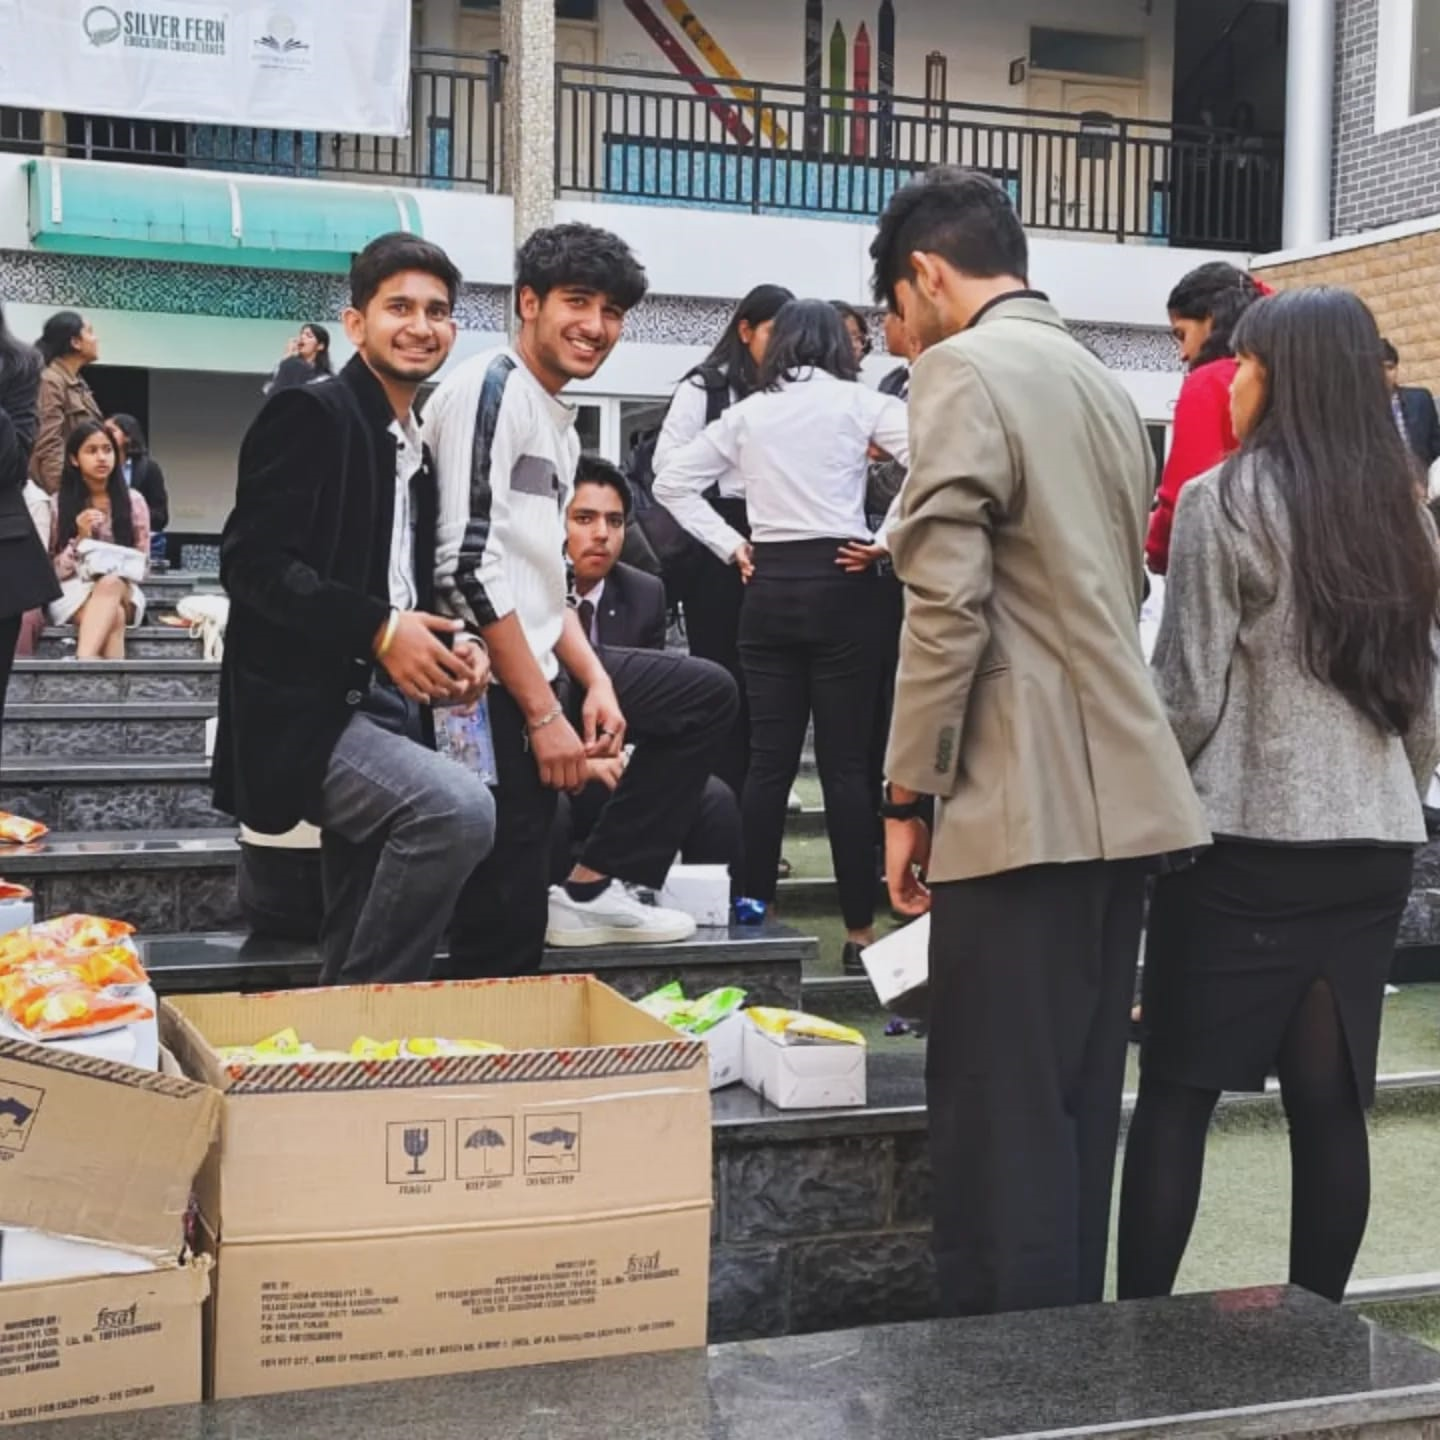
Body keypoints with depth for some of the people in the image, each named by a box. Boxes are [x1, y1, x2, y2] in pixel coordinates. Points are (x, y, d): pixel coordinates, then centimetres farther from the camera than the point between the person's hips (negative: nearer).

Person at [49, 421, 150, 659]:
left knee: (110, 583, -39)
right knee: (114, 617, -37)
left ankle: (83, 662, -55)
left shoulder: (133, 501, 6)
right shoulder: (59, 504, 4)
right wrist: (80, 539, -14)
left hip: (122, 591, 1)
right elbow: (54, 570, 2)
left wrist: (118, 570, -13)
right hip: (73, 592, 0)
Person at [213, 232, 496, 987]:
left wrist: (452, 643, 3)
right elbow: (252, 561, -17)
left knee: (357, 960, 10)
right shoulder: (309, 413, -8)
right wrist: (379, 631, -23)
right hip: (303, 716, -9)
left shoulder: (421, 447, 17)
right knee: (459, 807, -30)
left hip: (385, 712, 9)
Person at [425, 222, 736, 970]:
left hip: (542, 664, 10)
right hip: (491, 687, -10)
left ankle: (594, 887, 14)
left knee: (708, 694, 19)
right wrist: (543, 712, -20)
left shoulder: (561, 424, 18)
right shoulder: (489, 388, -12)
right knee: (506, 936, -6)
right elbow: (470, 566, -21)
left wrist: (595, 679, 4)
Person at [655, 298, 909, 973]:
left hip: (769, 588, 3)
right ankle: (859, 930, 4)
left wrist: (730, 546, 9)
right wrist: (889, 541, -3)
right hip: (841, 585, -3)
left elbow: (672, 480, 12)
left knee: (769, 758, 7)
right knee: (845, 762, -1)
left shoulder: (747, 412, 9)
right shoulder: (859, 403, 0)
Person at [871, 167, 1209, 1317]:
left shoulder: (962, 370, -7)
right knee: (1076, 1113, 14)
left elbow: (947, 604, -16)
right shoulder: (1105, 383, 19)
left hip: (1025, 803, -9)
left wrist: (908, 795, -9)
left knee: (1002, 1124, -4)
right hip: (1124, 795, 9)